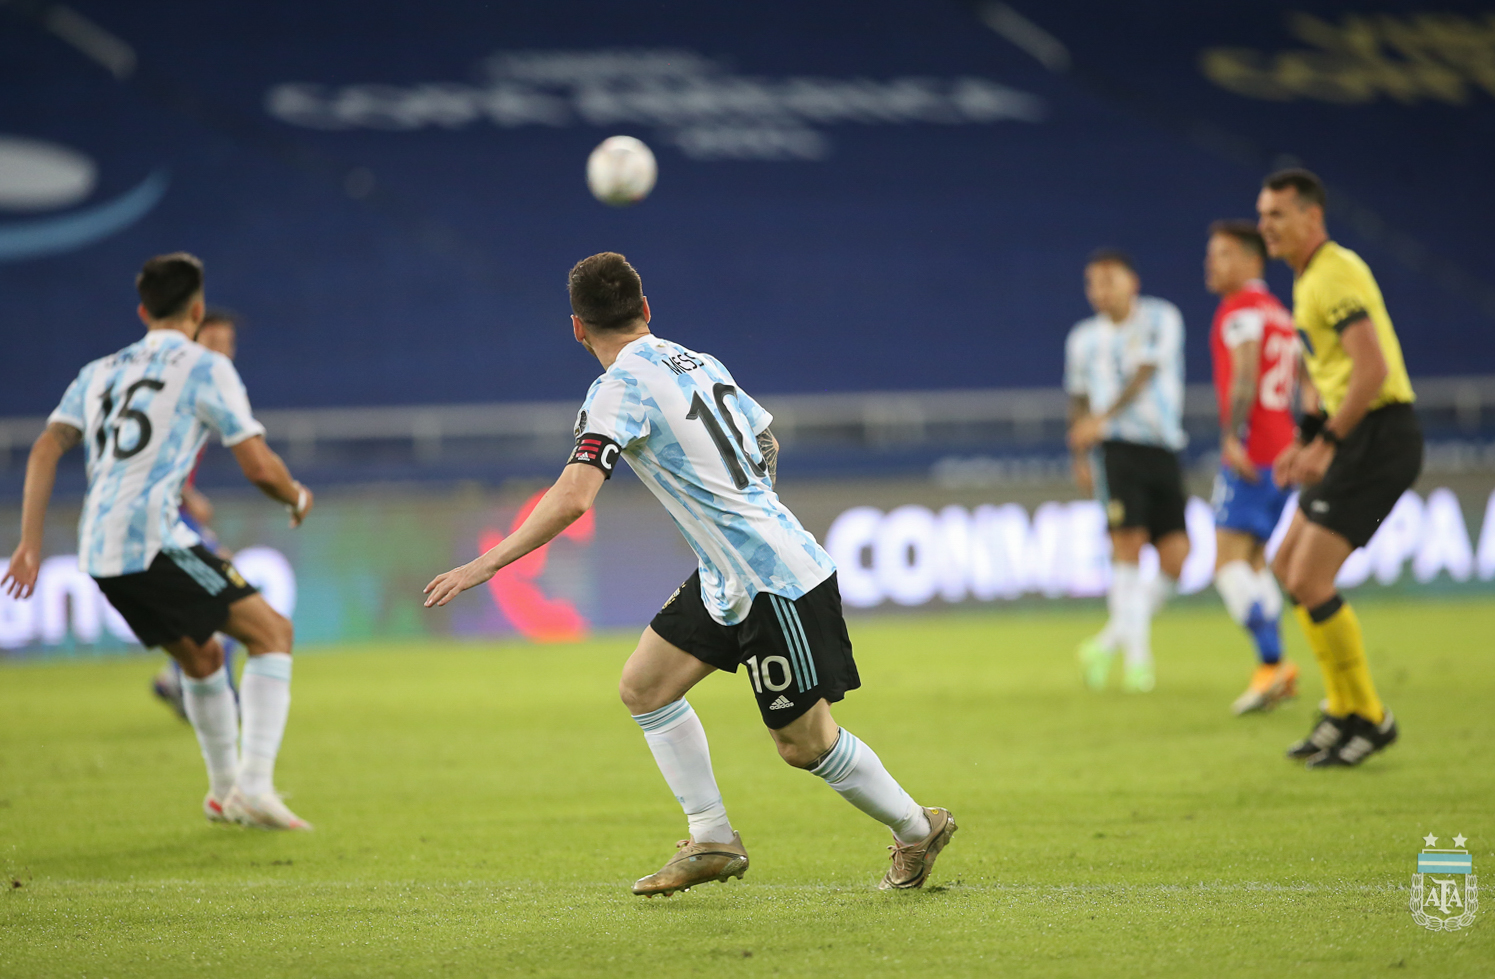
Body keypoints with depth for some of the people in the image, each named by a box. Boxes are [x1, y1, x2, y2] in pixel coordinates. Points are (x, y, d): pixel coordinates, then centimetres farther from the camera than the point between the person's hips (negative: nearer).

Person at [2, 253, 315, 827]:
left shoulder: (99, 373, 21)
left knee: (202, 658, 24)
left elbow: (46, 449, 10)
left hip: (99, 554, 7)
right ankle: (254, 786, -15)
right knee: (271, 632, -1)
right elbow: (258, 466, -3)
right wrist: (297, 498, 18)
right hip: (151, 537, -7)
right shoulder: (205, 369, 3)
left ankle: (225, 790, 33)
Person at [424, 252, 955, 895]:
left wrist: (484, 565, -24)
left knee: (805, 743, 3)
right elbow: (766, 441, 23)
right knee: (644, 686, 10)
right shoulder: (698, 363, 8)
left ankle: (917, 829, 21)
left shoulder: (620, 389, -18)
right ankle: (711, 841, 13)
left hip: (777, 584, -9)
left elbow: (571, 499, -28)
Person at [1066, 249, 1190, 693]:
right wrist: (1081, 459, 21)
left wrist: (1102, 419, -24)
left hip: (1163, 451, 0)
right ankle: (1138, 656, -11)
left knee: (1175, 557, -7)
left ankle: (1108, 643, 9)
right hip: (1115, 449, 0)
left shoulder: (1160, 319, 1)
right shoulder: (1084, 338, 11)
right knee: (1128, 545, -15)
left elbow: (1142, 376, -13)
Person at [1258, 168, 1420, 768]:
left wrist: (1325, 444, -21)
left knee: (1308, 582, -12)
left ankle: (1367, 718, -1)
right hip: (1357, 437, 10)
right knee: (1287, 568, 14)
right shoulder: (1309, 278, 17)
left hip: (1378, 440, -10)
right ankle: (1345, 713, 20)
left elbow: (1372, 370, -25)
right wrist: (1307, 443, 17)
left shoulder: (1336, 274, -15)